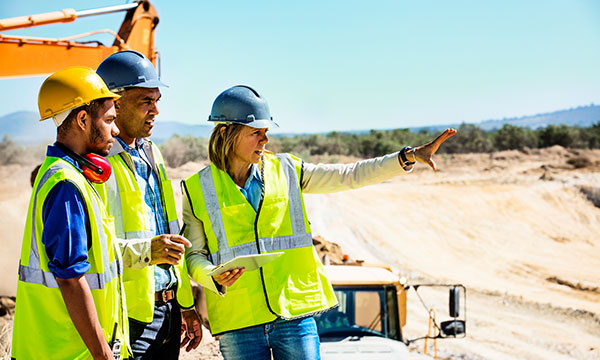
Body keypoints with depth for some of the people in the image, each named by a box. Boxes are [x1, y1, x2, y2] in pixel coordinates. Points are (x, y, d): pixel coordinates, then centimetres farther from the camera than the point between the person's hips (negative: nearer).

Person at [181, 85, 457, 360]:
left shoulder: (285, 171, 7)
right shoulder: (198, 189, 1)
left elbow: (350, 176, 6)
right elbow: (194, 255, 5)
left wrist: (409, 156, -3)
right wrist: (215, 279, -17)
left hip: (294, 312, 2)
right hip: (238, 324, -2)